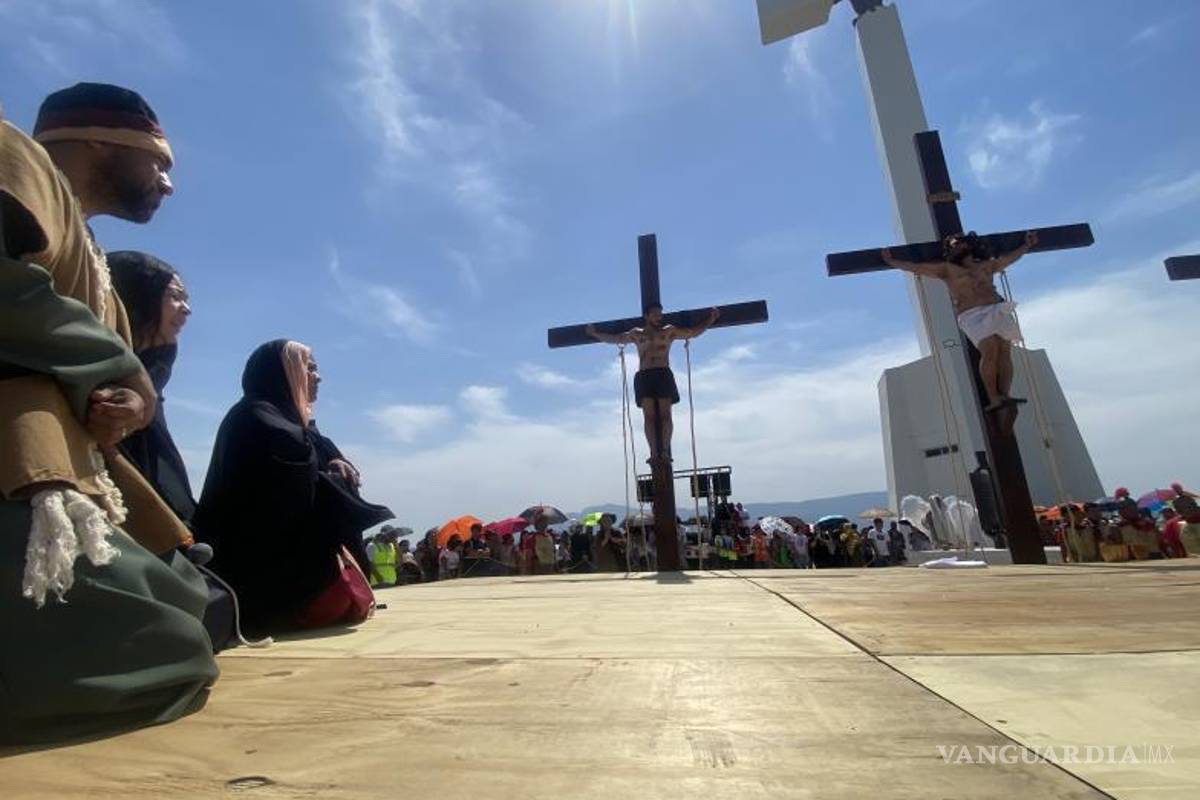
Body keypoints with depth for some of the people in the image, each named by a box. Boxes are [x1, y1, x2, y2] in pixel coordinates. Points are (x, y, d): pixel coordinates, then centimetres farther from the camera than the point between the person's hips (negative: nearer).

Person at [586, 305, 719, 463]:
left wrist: (710, 320, 15)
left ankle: (665, 450, -13)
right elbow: (614, 339, 29)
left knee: (665, 414, -11)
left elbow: (693, 333, 21)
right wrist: (595, 334, 26)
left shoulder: (669, 331, 19)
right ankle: (654, 452, -14)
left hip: (664, 375, -1)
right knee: (649, 416, -9)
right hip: (644, 377, 1)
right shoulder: (636, 334, 21)